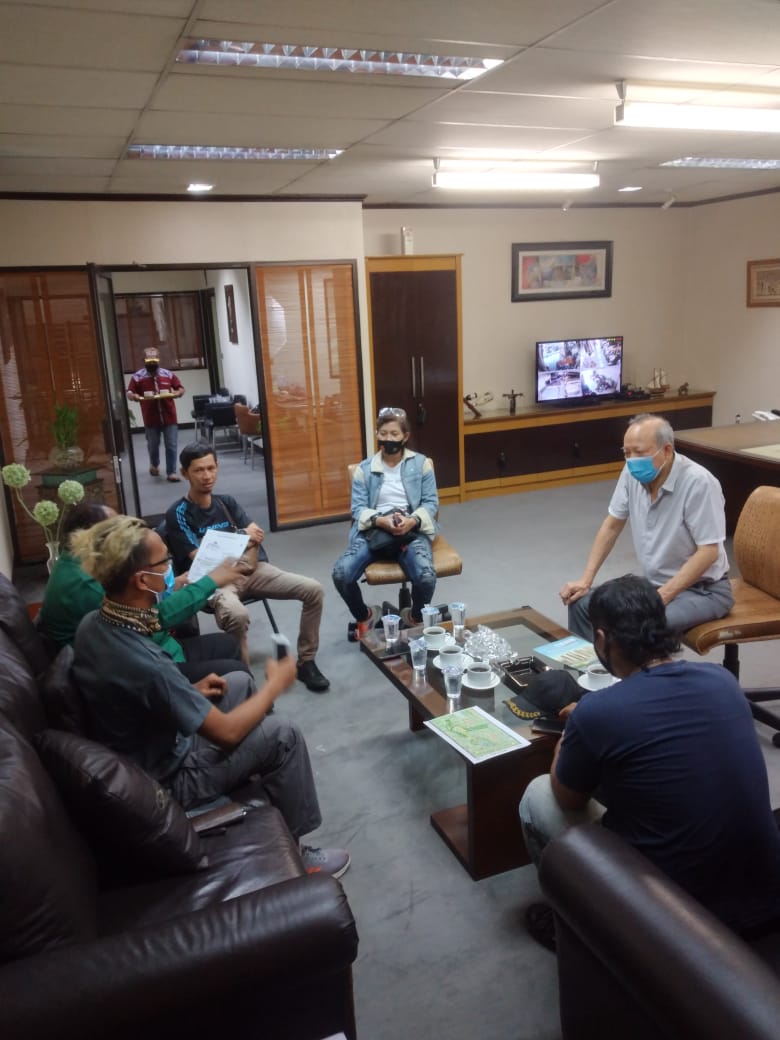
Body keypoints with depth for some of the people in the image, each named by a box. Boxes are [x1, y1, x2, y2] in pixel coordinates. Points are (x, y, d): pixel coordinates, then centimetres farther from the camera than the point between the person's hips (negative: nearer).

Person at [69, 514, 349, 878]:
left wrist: (190, 691, 3)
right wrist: (276, 684, -11)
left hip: (145, 743, 9)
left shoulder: (92, 624, -10)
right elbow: (226, 732, -26)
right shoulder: (143, 663, -37)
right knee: (282, 734, -7)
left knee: (239, 681, 15)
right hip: (166, 777, -8)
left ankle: (264, 770, 36)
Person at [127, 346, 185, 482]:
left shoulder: (168, 374, 2)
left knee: (171, 445, -2)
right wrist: (135, 396, -24)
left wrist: (176, 393, -14)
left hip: (169, 417, 0)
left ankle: (172, 472, 4)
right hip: (151, 419, 0)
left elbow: (181, 389, 8)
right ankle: (154, 465, 40)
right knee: (153, 445, 13)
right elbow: (129, 393, -3)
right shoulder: (137, 376, -3)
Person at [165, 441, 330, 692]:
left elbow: (255, 535, 8)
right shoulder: (178, 514, -4)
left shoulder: (226, 502, 14)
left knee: (313, 590, -10)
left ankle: (306, 662, 5)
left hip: (248, 570, 6)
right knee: (236, 615, -41)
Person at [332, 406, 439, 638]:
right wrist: (380, 520, -18)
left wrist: (412, 520, -17)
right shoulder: (364, 469, 12)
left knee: (426, 576, -32)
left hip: (411, 530, -1)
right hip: (373, 530, 1)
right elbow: (358, 508, 3)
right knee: (341, 573, -25)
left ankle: (416, 618, 6)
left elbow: (431, 503, 5)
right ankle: (365, 616, 8)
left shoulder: (421, 463, 10)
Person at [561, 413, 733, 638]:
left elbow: (708, 552, -24)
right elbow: (611, 526, 5)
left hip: (703, 589, -6)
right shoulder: (633, 473, -6)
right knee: (581, 603, -5)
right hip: (654, 583, 7)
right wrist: (585, 580, -1)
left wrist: (661, 597, -28)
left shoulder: (698, 483, -24)